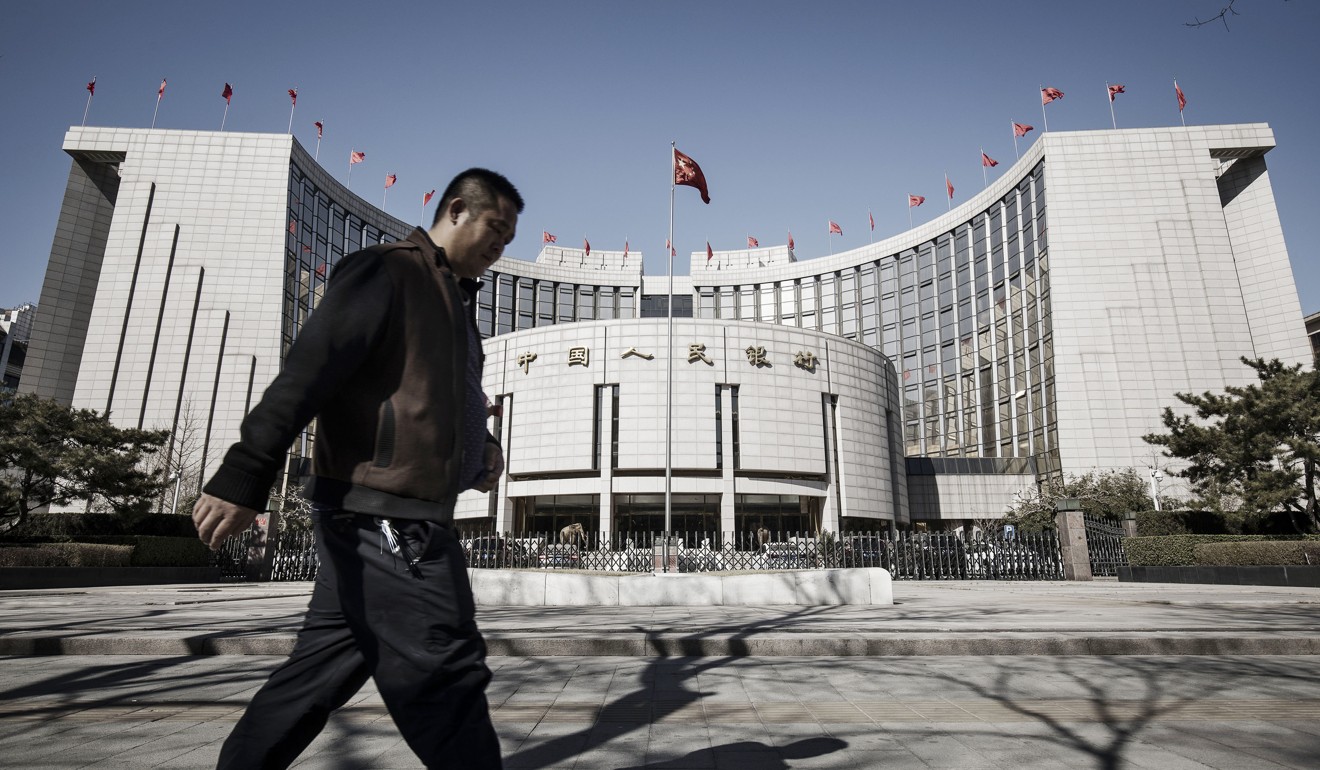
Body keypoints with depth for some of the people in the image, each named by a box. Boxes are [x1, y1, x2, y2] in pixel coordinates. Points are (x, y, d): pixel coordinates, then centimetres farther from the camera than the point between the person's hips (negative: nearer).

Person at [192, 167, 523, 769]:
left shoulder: (454, 300, 22)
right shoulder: (385, 272, -7)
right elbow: (308, 372, -17)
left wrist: (482, 445, 12)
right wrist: (244, 477, -24)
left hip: (371, 523, 10)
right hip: (384, 518, -10)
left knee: (320, 672, 16)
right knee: (445, 677, -6)